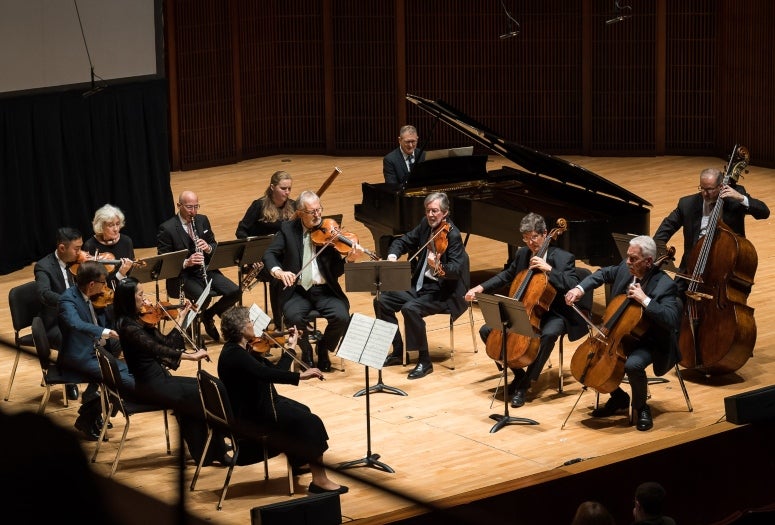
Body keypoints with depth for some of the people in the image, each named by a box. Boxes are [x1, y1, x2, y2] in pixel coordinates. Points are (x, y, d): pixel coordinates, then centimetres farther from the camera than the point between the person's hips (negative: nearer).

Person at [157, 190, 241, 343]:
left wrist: (208, 248, -11)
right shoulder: (167, 229, -10)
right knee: (203, 297, -33)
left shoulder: (202, 220, 8)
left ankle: (208, 315, 9)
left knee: (234, 292, -17)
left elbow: (215, 247, 14)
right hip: (182, 276, -5)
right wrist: (186, 262, -28)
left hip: (205, 270, 5)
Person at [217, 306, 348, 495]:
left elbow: (274, 370, 9)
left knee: (302, 412, 27)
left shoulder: (241, 350, 7)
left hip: (255, 405, 11)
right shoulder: (234, 354, -25)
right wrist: (300, 375, -35)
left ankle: (299, 462, 43)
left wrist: (290, 347, 9)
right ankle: (319, 480, -13)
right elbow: (266, 374, -37)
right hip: (250, 415, -11)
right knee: (311, 423, -14)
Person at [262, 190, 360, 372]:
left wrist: (348, 259, -23)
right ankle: (306, 351, 2)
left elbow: (336, 271, -1)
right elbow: (269, 254, -2)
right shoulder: (288, 229, 6)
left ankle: (323, 350, 6)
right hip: (297, 291, -1)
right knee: (293, 317, -32)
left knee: (342, 317, -27)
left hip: (325, 290, 1)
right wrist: (278, 271, -24)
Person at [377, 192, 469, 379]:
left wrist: (438, 268, -48)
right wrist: (392, 255, -9)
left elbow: (456, 270, -26)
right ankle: (398, 351, 11)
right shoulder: (425, 225, 4)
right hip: (420, 285, 8)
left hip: (444, 292, -8)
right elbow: (403, 241, 13)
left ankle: (424, 361, -19)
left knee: (410, 308, -31)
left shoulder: (452, 235, -17)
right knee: (381, 301, -2)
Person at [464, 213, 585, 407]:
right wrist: (481, 287, 11)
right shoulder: (522, 254, 5)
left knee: (549, 334, -40)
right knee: (487, 331, -7)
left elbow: (574, 287, -26)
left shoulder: (563, 258, -12)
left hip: (554, 314, -6)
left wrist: (549, 269, -31)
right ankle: (518, 373, 6)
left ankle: (524, 384, -26)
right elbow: (506, 276, 22)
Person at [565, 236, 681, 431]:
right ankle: (618, 397, 19)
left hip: (649, 343, -7)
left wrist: (645, 300, -37)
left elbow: (671, 320, -34)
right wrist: (581, 289, -1)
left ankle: (641, 407, -4)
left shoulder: (665, 285, -24)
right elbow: (604, 274, 15)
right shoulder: (625, 269, -6)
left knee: (633, 364, -34)